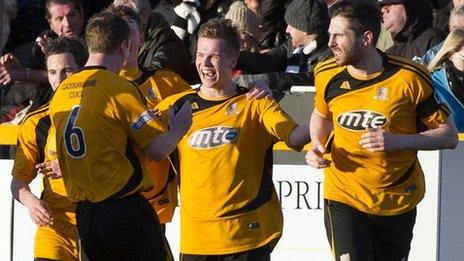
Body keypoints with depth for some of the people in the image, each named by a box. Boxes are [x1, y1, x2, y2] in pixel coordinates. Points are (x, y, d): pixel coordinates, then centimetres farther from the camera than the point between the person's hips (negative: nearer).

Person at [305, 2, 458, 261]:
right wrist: (318, 145, -2)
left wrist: (397, 140, -24)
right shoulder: (327, 75, -4)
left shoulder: (409, 78, -15)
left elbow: (449, 135, -9)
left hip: (398, 202, 0)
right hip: (344, 198, 0)